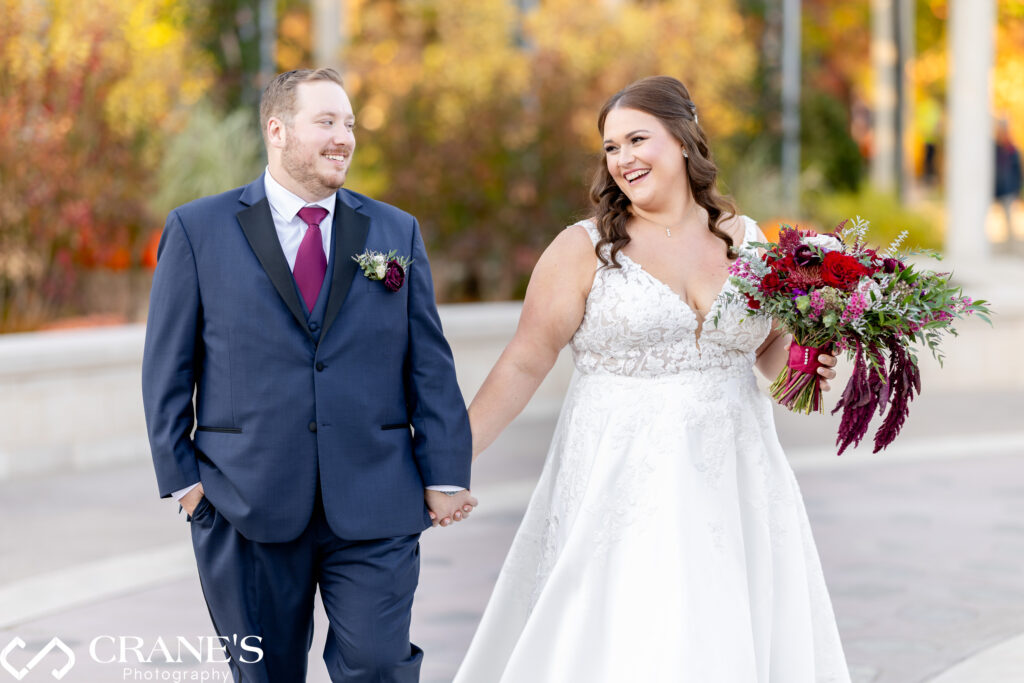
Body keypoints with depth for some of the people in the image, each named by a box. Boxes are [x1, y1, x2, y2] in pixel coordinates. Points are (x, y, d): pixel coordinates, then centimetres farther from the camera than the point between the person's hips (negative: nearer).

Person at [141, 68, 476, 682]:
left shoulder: (396, 233, 9)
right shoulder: (197, 231, 3)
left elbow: (430, 366, 6)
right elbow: (167, 368, 3)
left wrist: (444, 475, 0)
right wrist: (183, 476, -2)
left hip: (375, 510, 1)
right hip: (248, 508, -1)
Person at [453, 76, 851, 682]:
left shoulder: (745, 238, 9)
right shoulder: (585, 248, -1)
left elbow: (773, 346, 21)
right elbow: (525, 364, -3)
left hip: (732, 483, 3)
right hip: (624, 487, -3)